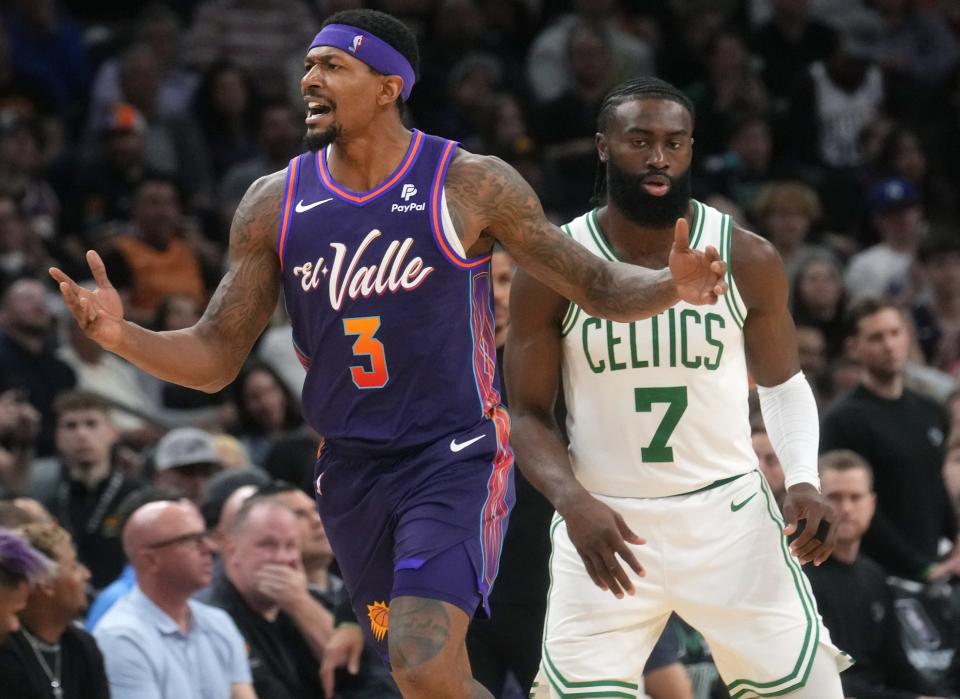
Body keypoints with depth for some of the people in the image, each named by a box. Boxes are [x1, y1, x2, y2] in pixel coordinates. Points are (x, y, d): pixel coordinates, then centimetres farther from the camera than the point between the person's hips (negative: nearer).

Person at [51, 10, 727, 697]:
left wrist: (671, 286, -24)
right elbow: (217, 356, 5)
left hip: (457, 456, -5)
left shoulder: (471, 186, -7)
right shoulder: (275, 204, 2)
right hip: (351, 472, 5)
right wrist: (124, 337, -14)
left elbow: (596, 285, -2)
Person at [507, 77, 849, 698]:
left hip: (730, 516, 1)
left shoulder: (747, 261, -3)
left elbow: (783, 383, 11)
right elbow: (531, 415, -1)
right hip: (606, 523, -1)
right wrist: (574, 501, -20)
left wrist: (804, 480, -8)